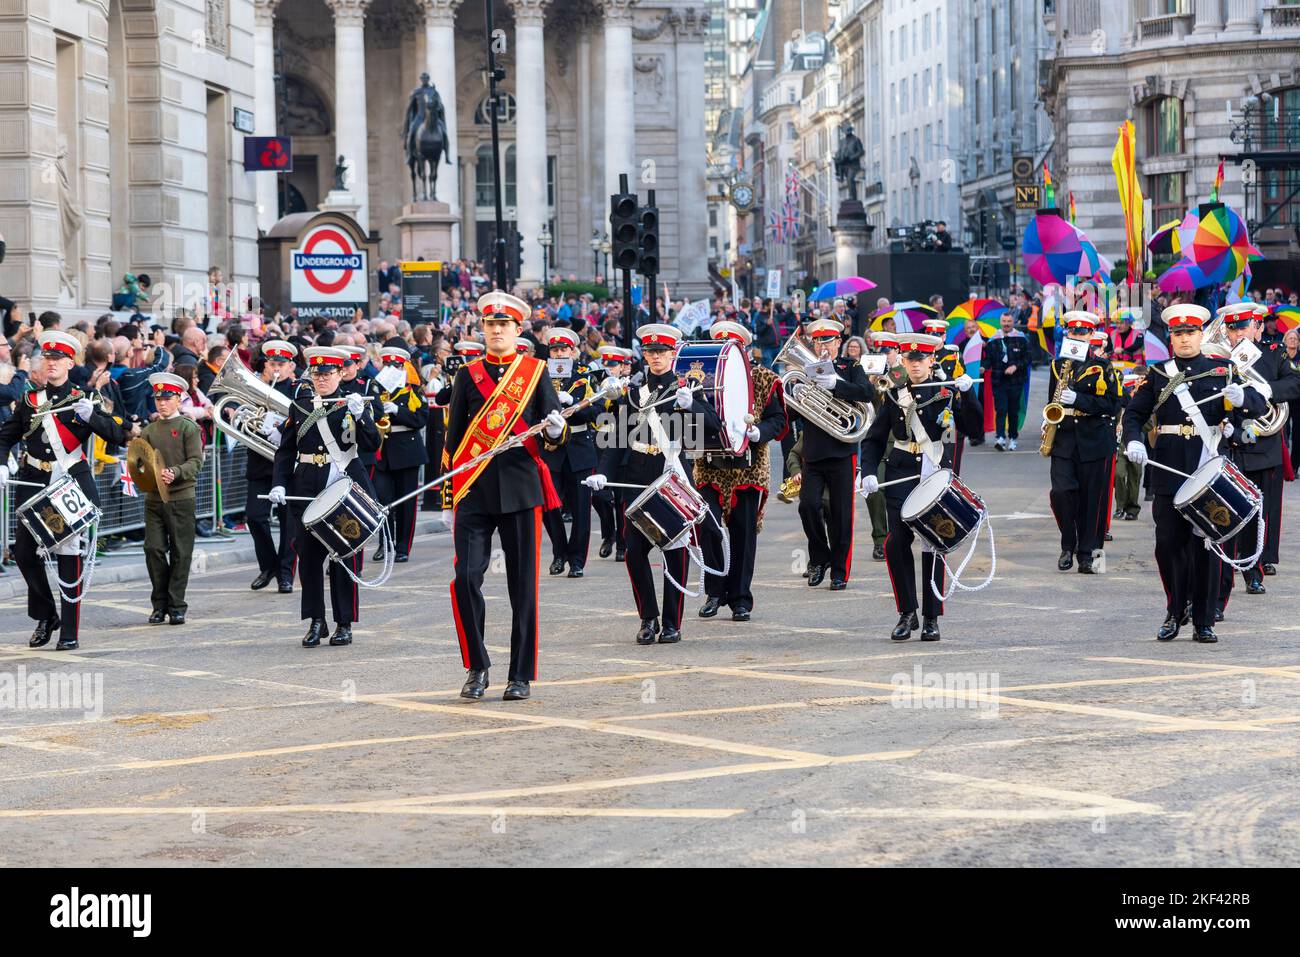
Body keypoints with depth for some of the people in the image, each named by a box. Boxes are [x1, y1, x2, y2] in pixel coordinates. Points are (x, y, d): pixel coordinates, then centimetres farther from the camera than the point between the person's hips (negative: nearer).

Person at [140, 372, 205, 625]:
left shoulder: (188, 427, 0)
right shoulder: (149, 430, 13)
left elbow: (196, 462, -7)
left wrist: (174, 473, -23)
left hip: (181, 498, -4)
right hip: (153, 498, 4)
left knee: (180, 553, 0)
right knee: (153, 549, -2)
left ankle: (176, 606, 7)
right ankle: (160, 604, 9)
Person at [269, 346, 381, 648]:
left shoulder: (353, 404, 3)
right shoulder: (299, 406, 10)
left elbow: (373, 444, -9)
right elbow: (285, 450, 10)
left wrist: (359, 415, -23)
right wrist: (280, 484, -2)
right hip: (307, 490, 2)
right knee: (309, 555, 1)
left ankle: (344, 623, 9)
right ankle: (316, 621, 10)